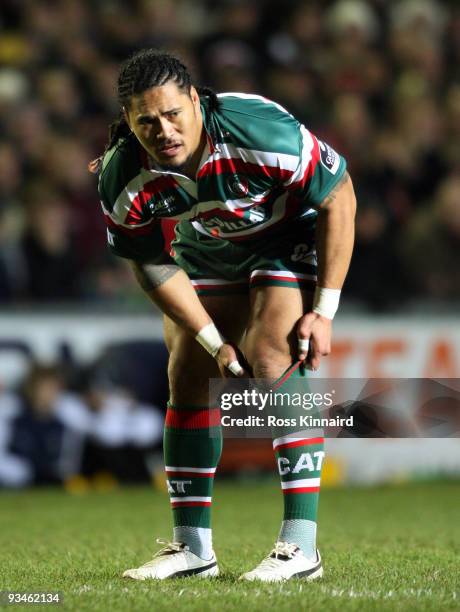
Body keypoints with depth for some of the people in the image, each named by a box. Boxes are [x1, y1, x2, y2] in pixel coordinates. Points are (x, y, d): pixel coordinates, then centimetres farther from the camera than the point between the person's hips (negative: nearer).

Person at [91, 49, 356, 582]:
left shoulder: (263, 132, -37)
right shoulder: (124, 180, -25)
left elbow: (339, 199, -24)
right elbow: (151, 266, -9)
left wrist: (323, 311, -23)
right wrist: (216, 342, -13)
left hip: (290, 237, -5)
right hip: (206, 252, 5)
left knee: (276, 365, -22)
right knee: (188, 378, -1)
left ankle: (301, 547, -21)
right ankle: (192, 547, 11)